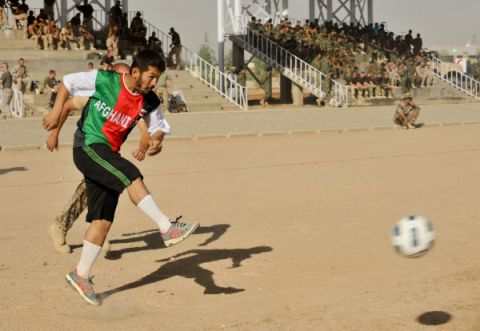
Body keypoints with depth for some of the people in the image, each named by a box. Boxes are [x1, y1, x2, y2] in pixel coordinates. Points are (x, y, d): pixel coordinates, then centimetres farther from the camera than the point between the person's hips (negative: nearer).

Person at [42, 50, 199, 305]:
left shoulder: (149, 102, 1)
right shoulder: (103, 80, -11)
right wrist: (56, 112, -6)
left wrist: (156, 139, -10)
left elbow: (158, 126, 13)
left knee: (103, 220, 2)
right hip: (88, 147, -6)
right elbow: (68, 82, 1)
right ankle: (167, 229, -28)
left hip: (108, 155, 6)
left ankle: (81, 275, 11)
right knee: (132, 177, -28)